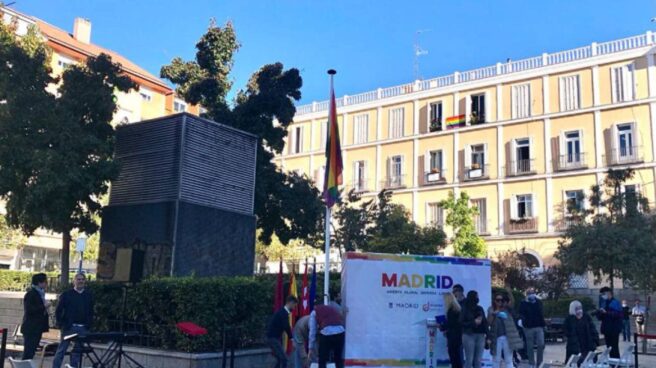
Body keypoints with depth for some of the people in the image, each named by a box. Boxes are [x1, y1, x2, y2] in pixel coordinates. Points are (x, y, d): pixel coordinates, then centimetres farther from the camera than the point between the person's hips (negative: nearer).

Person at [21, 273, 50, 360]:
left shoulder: (40, 293, 14)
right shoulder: (30, 294, -12)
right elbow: (29, 310, -22)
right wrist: (44, 306, -20)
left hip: (37, 328, 9)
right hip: (31, 328, -9)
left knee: (31, 352, 11)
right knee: (28, 353, -6)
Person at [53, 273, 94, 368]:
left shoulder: (88, 295, 9)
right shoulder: (66, 294, 0)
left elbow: (91, 312, 12)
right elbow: (58, 311, 1)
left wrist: (89, 325, 3)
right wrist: (61, 324, -5)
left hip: (83, 328, 3)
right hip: (69, 327, -3)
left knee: (77, 350, 7)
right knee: (61, 350, 1)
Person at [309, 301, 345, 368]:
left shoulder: (314, 312, 23)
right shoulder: (333, 309, 34)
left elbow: (312, 331, 17)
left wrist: (311, 348, 24)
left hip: (326, 332, -3)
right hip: (341, 331, 4)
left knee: (322, 361, 12)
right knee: (339, 359, 20)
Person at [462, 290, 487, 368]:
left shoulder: (480, 308, 12)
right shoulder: (464, 309, -1)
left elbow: (485, 322, 10)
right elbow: (462, 323, -6)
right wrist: (474, 322, -12)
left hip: (480, 335, 4)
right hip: (469, 335, -4)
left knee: (478, 360, 5)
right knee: (469, 359, -5)